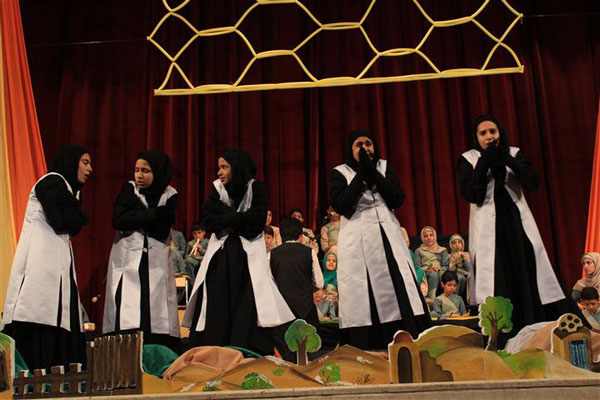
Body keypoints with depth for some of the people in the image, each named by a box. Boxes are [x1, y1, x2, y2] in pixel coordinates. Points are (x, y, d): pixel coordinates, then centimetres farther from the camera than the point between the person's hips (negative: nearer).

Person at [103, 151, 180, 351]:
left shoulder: (170, 195, 2)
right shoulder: (129, 189, 5)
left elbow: (162, 231, -9)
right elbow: (118, 220, -10)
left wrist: (135, 218, -11)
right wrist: (153, 214, -12)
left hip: (156, 263, 0)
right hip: (128, 260, 0)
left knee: (157, 316, -6)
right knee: (125, 319, -9)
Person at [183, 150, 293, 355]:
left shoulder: (256, 188, -2)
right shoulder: (216, 189, 6)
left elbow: (256, 222, -11)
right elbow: (208, 221, -3)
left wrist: (226, 219, -9)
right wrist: (240, 218, -12)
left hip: (248, 256, -2)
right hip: (221, 255, 3)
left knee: (248, 307, -9)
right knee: (217, 307, -4)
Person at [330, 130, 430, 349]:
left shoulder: (384, 167, 12)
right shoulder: (340, 173, 5)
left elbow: (398, 199, 0)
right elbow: (340, 205, -11)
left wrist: (372, 171, -6)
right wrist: (361, 173, -9)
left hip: (387, 236, 3)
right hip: (357, 240, -2)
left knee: (398, 291, -5)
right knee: (363, 296, -6)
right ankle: (367, 353, -4)